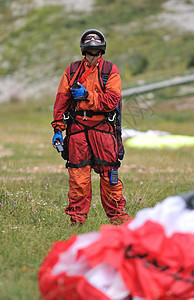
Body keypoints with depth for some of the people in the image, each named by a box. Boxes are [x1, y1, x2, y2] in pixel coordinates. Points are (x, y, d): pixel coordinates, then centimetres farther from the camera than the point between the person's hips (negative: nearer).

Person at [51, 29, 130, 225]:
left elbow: (112, 100, -7)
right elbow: (62, 100, 10)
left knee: (109, 173, -2)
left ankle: (117, 215, 8)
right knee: (78, 174, -1)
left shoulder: (110, 70, 4)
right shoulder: (72, 71, 11)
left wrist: (87, 95, -12)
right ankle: (77, 217, 7)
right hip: (77, 128, 2)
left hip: (102, 127, -2)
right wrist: (58, 129, 4)